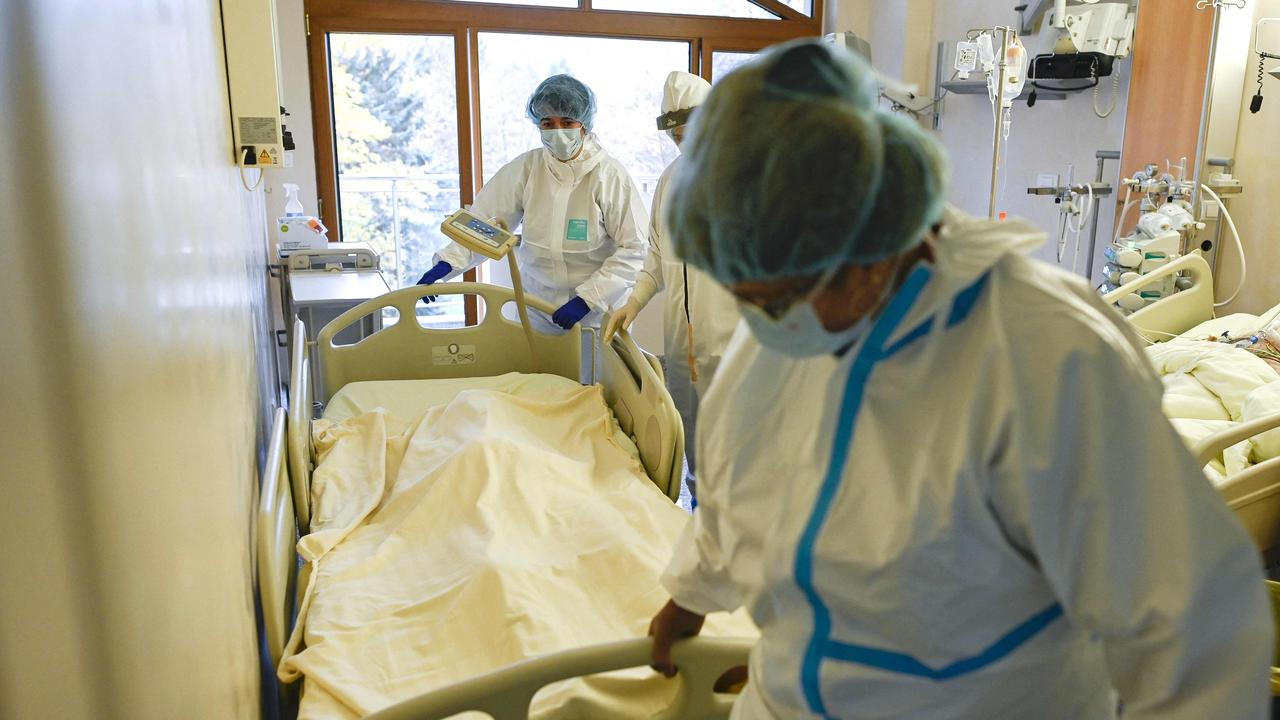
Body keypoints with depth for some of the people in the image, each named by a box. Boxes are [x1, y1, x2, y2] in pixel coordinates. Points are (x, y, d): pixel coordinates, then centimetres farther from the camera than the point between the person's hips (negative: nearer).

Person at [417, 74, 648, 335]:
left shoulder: (609, 174, -12)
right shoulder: (526, 168, -3)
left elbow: (634, 248, -13)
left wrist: (587, 298, -19)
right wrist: (448, 262, -21)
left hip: (598, 313, -2)